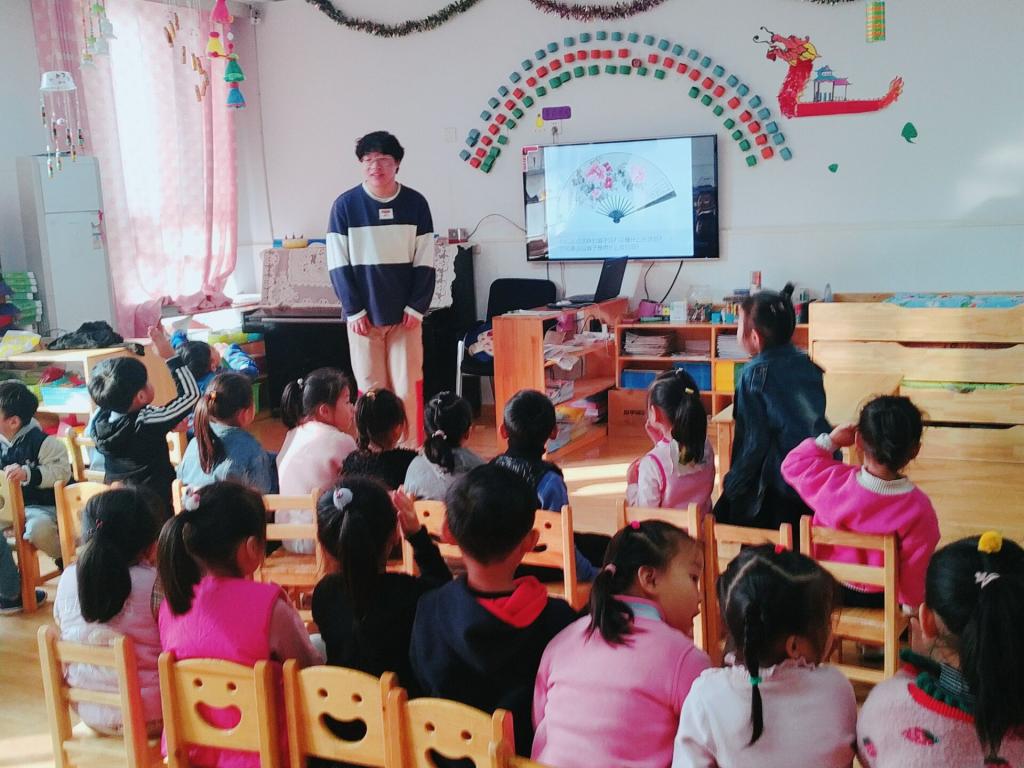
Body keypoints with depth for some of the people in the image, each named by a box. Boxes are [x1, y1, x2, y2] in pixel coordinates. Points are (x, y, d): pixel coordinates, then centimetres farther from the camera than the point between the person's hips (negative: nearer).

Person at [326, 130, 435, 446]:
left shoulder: (415, 203, 0)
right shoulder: (345, 205, -3)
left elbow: (424, 263, 2)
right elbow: (338, 264, -2)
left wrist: (416, 308, -5)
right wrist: (354, 311, -8)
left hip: (405, 314, 0)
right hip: (363, 315, 0)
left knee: (408, 388, 2)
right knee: (371, 389, 6)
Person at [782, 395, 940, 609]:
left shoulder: (832, 482, -22)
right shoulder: (918, 508, -24)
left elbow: (793, 465, -2)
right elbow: (916, 568, -16)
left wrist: (831, 440, -2)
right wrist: (912, 606, 0)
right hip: (880, 600, -2)